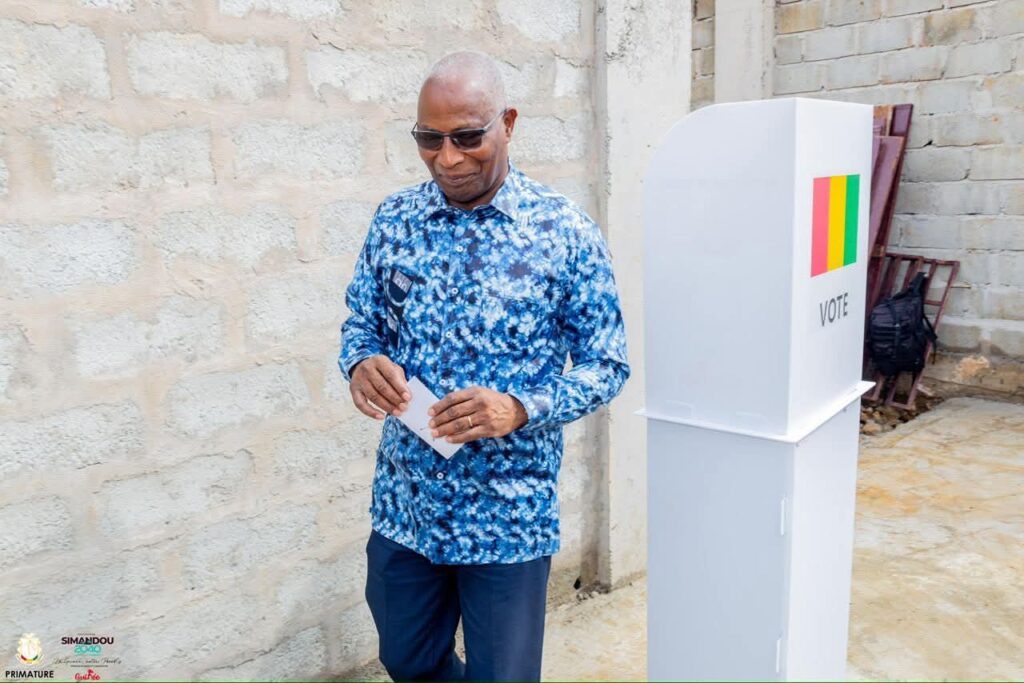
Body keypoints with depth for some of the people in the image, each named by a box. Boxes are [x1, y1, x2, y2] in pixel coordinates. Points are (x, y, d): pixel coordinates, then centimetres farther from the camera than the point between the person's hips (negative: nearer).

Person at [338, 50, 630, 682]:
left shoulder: (565, 231, -11)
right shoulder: (395, 219, 0)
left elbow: (606, 364, -7)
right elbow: (361, 323, 8)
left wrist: (520, 409, -24)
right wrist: (362, 363, -17)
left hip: (510, 516, -3)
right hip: (405, 505, 4)